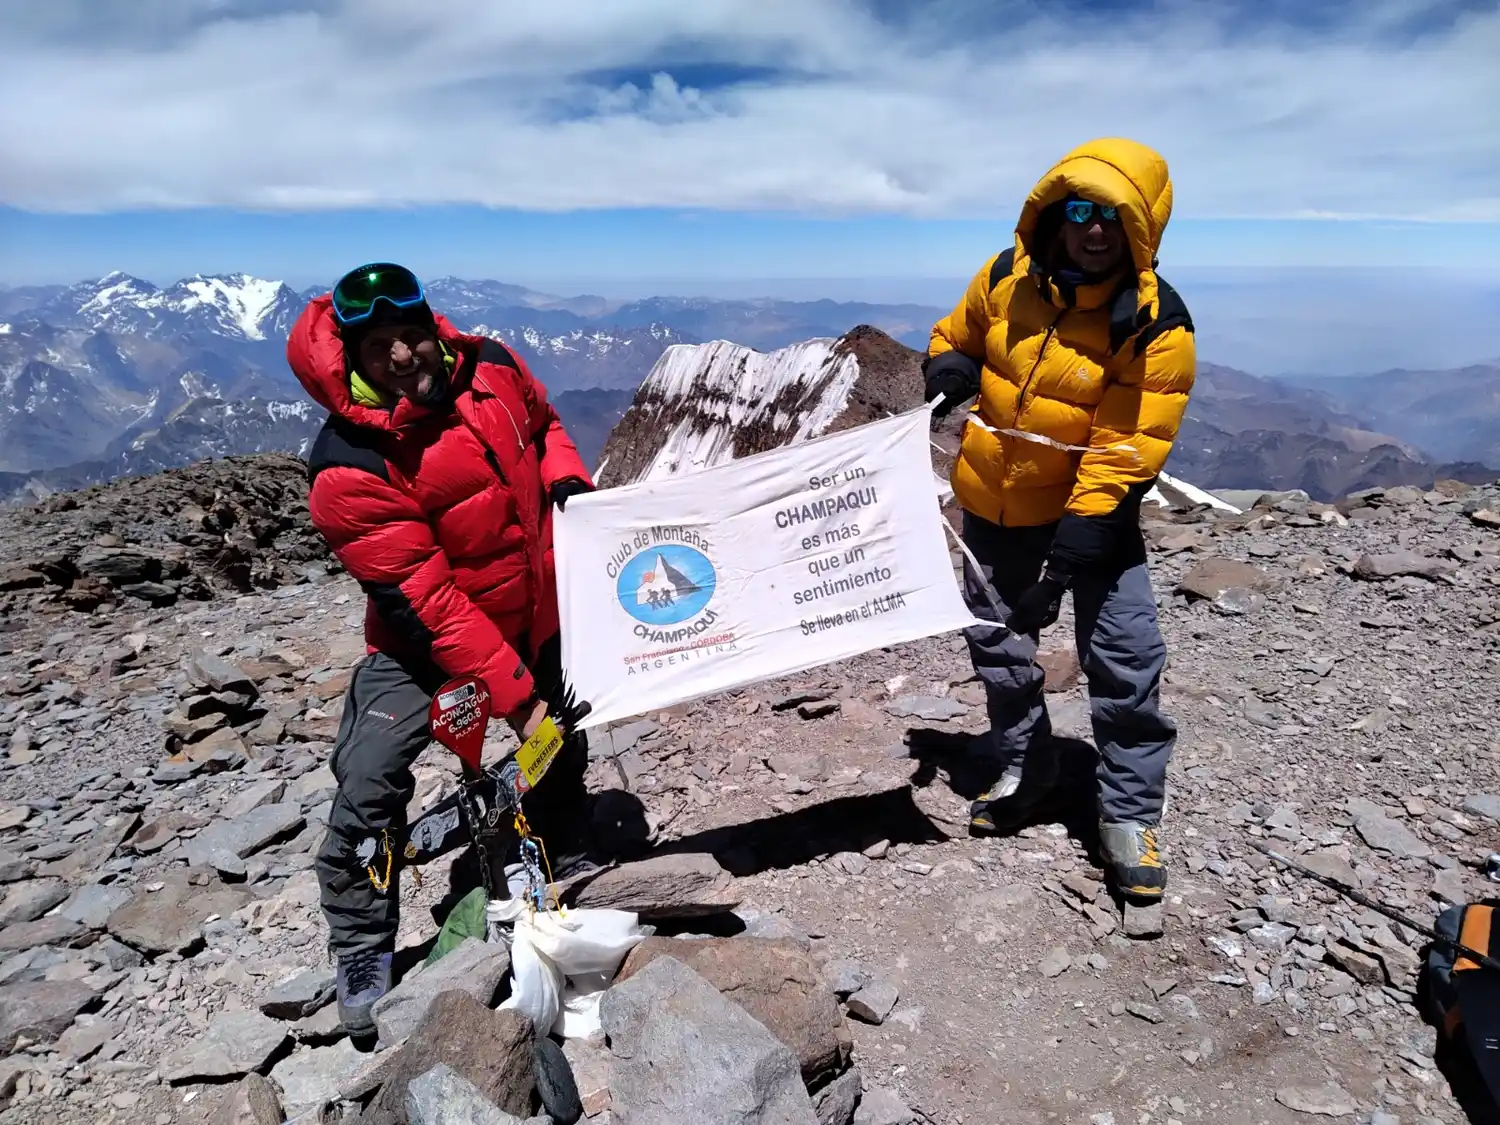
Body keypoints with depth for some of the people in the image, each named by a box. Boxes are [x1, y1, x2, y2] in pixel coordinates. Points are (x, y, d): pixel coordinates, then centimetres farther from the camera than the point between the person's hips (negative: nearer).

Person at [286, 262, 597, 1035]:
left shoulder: (490, 367, -13)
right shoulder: (350, 469, -28)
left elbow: (542, 424, 11)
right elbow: (426, 603, -29)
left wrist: (568, 483, -10)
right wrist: (515, 698, -30)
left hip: (539, 617, 5)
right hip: (426, 638, -5)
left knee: (562, 756, 20)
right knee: (367, 789, -17)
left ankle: (568, 871, 50)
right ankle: (363, 956, 10)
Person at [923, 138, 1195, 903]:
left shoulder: (1154, 324, -20)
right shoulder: (1008, 277, -7)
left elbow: (1127, 450, -23)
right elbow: (958, 337, 13)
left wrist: (1075, 544, -26)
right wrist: (947, 371, -8)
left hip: (1093, 506, -4)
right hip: (992, 500, 4)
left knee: (1125, 660, -6)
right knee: (997, 641, 14)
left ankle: (1131, 816, 13)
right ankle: (1022, 769, 37)